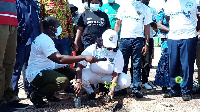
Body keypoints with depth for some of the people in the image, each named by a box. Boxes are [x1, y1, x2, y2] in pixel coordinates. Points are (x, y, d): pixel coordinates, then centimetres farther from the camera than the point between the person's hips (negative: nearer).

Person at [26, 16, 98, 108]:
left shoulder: (45, 38, 14)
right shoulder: (44, 40, -21)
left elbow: (54, 58, 17)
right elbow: (59, 59, -33)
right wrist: (84, 57, -35)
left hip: (45, 69, 11)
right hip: (36, 74, -11)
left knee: (71, 72, 3)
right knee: (63, 81, -31)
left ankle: (49, 93, 12)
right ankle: (36, 95, -11)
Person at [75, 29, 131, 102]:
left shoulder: (118, 54, -15)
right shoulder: (92, 49, -18)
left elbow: (116, 74, -18)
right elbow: (80, 66, -24)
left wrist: (112, 91, -30)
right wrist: (78, 82, -39)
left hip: (109, 76, 1)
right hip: (93, 75, -1)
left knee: (127, 81, -24)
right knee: (81, 75, -33)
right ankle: (91, 93, -2)